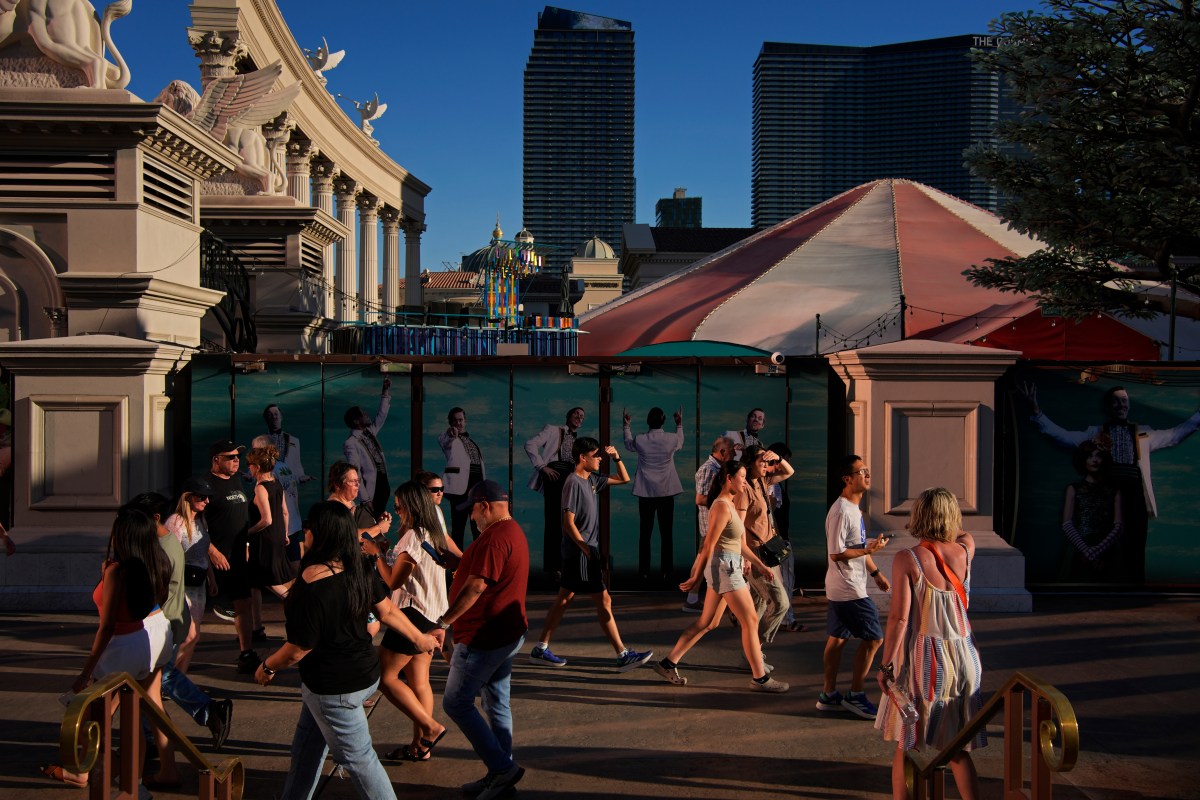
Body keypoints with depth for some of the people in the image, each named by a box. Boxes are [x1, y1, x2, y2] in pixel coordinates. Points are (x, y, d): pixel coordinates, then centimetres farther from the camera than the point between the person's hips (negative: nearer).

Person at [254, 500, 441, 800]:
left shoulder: (311, 586, -30)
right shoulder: (360, 568, -7)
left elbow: (298, 650, -22)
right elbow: (387, 610, 2)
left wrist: (267, 667, -3)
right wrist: (420, 638, 17)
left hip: (334, 687, -8)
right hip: (364, 672, 9)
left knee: (357, 757, 8)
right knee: (306, 745, 25)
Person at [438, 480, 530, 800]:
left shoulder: (494, 537, -21)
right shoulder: (514, 531, 14)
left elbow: (476, 586, -25)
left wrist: (444, 621, -18)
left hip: (484, 637, -11)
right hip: (508, 633, 11)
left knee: (456, 702, -2)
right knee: (497, 704, 15)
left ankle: (503, 767, -3)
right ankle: (500, 773, 21)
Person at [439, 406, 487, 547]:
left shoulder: (471, 440, 23)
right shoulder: (448, 438, 1)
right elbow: (443, 440, -25)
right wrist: (451, 434, -49)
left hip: (477, 484, 7)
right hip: (460, 485, -7)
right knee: (458, 524, -8)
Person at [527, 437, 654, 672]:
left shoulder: (591, 479, 11)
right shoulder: (574, 483, -16)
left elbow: (624, 479, 21)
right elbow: (569, 523, -19)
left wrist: (616, 457, 7)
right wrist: (587, 550, -18)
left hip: (580, 553, 10)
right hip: (580, 553, -10)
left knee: (564, 599, 12)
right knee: (604, 601, -6)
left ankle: (540, 649, 18)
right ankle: (623, 656, -1)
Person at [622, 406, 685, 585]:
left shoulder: (640, 440, -7)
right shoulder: (671, 439, -7)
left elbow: (628, 444, 18)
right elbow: (680, 444, 19)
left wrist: (626, 425, 31)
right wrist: (679, 425, 31)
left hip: (646, 492, 0)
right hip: (666, 491, 0)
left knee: (645, 532, 5)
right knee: (666, 532, 4)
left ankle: (644, 572, 6)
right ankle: (665, 572, 5)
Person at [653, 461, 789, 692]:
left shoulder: (730, 505, 15)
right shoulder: (722, 507, -16)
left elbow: (740, 543, 20)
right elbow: (709, 545, -17)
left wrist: (760, 565, 20)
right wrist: (697, 577, -16)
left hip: (730, 567, 10)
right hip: (724, 567, -10)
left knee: (708, 622, 13)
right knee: (750, 621, -3)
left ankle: (668, 663, 17)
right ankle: (760, 678, 5)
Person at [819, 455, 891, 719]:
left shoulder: (854, 508, 12)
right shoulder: (841, 512, -21)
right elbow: (836, 553, -22)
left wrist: (876, 573, 20)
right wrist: (868, 550, -21)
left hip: (839, 588, 10)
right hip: (849, 590, -10)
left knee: (837, 637, 14)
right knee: (873, 638, -4)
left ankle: (829, 695, 22)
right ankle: (855, 695, 7)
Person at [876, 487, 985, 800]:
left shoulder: (907, 559, -12)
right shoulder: (966, 550, -1)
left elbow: (899, 617, -16)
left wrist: (886, 664, -11)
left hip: (922, 658, -4)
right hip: (963, 657, 4)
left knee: (905, 746, 9)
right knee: (958, 748, 15)